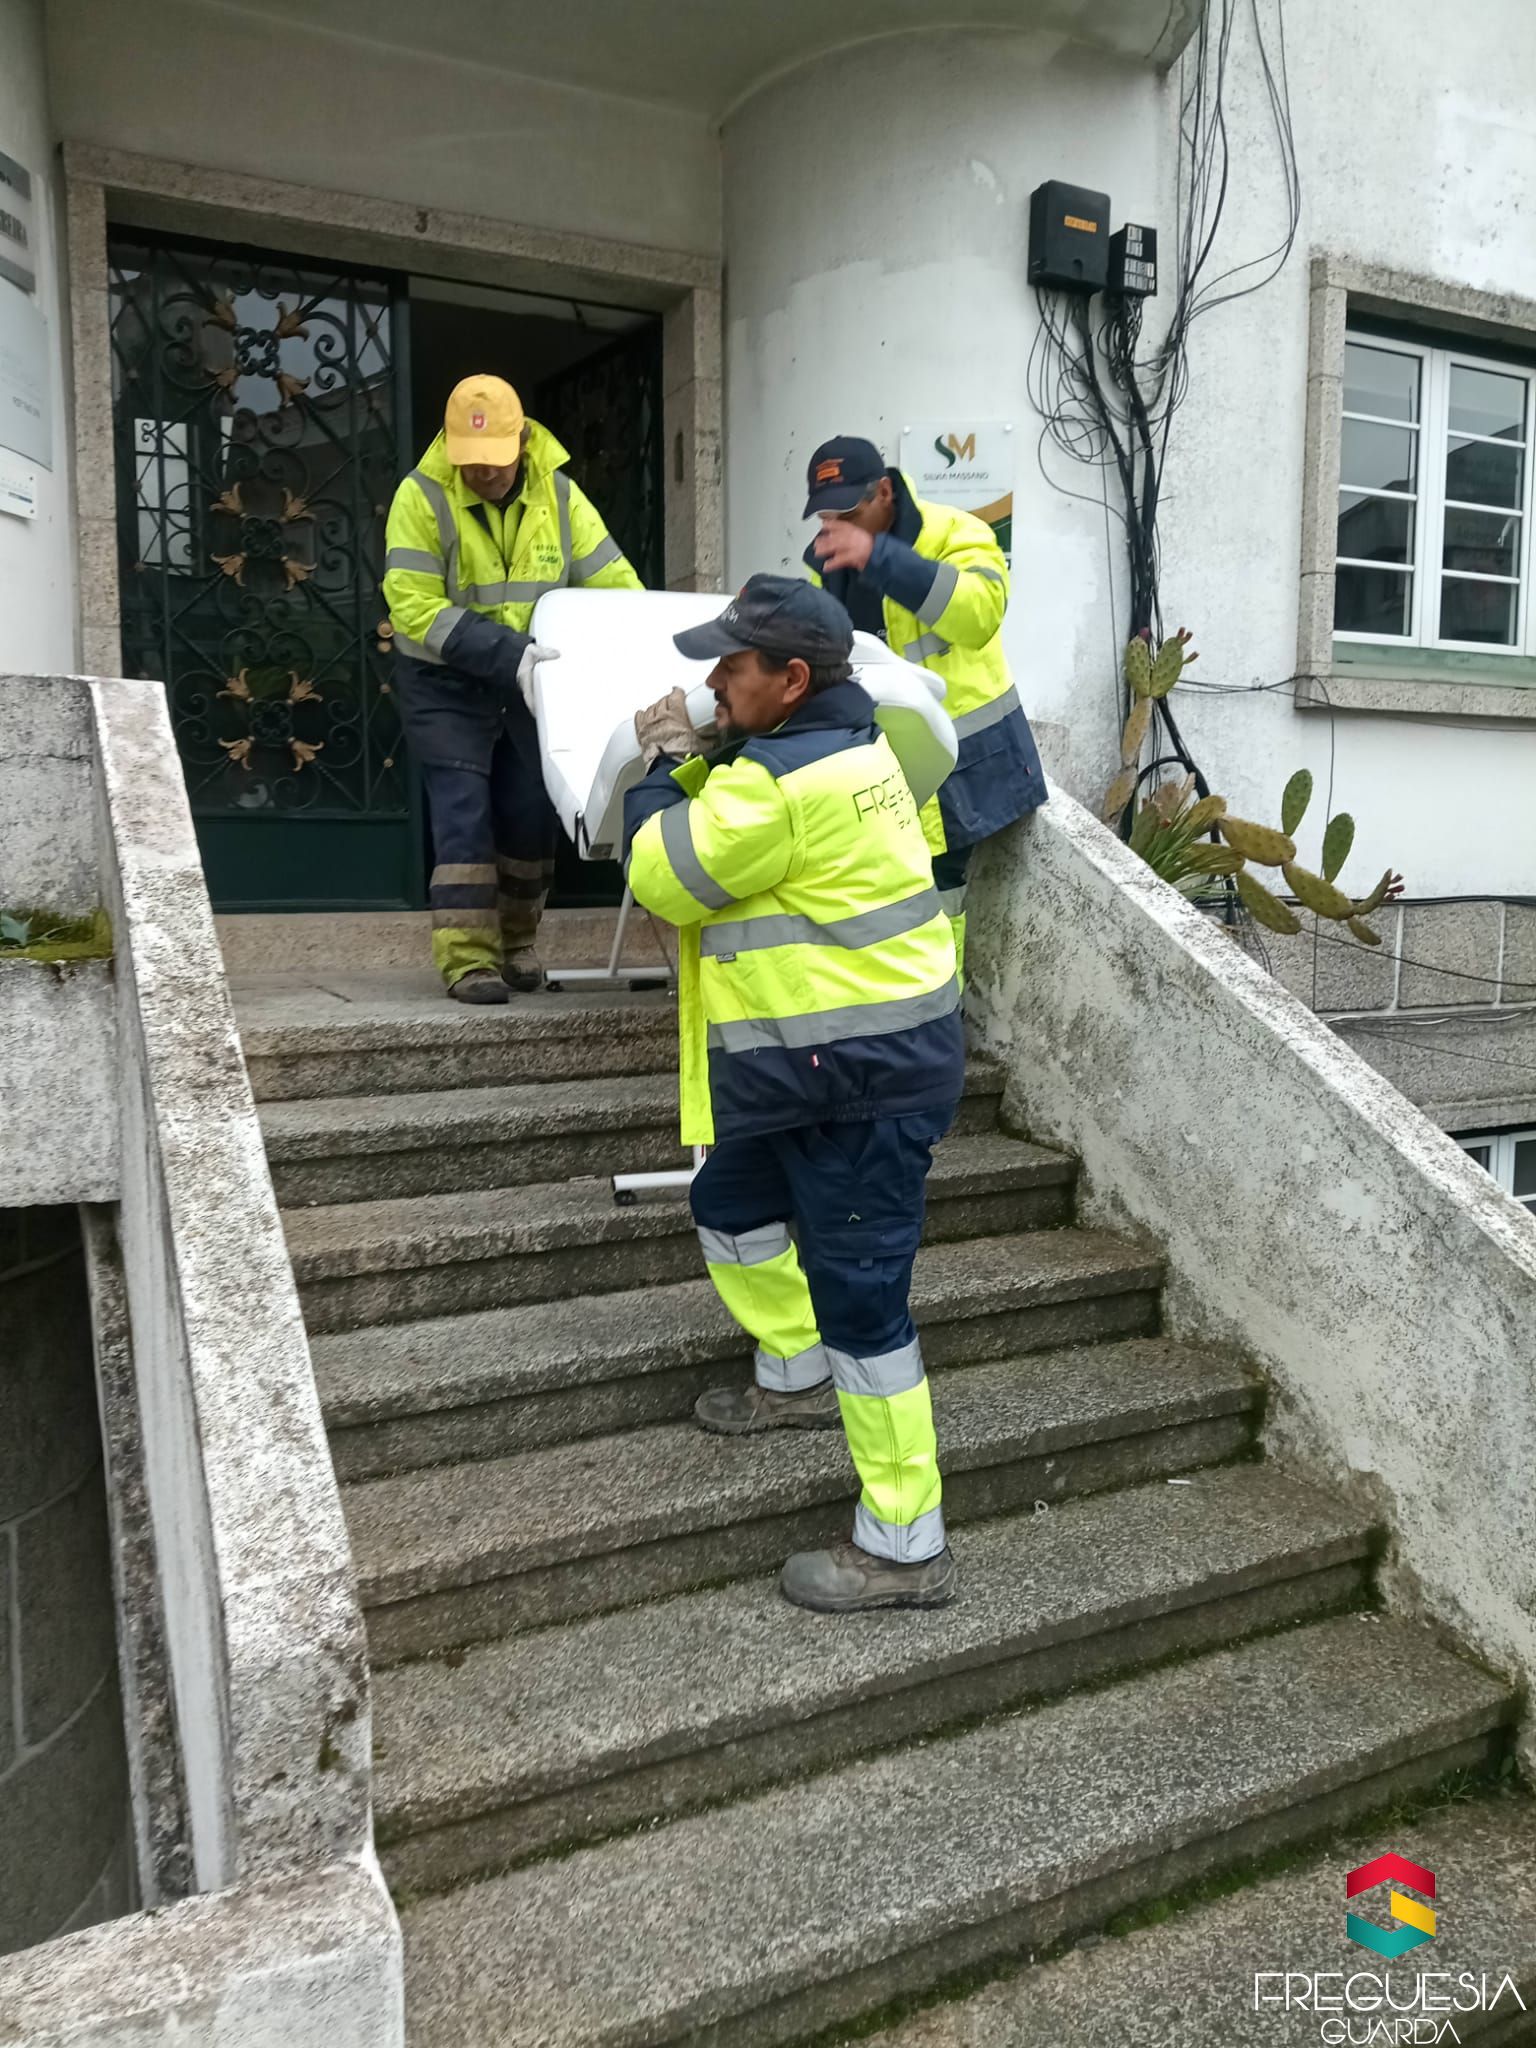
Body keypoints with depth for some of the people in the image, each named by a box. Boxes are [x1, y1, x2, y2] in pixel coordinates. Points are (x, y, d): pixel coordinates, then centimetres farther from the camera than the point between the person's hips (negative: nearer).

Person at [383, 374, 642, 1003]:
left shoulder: (558, 494, -6)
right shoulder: (422, 497, -17)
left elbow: (615, 583, -6)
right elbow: (417, 610, -25)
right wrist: (509, 654, -33)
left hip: (529, 676, 4)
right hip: (445, 680, -4)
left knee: (531, 809, 8)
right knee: (463, 810, -11)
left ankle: (516, 942, 25)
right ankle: (468, 959, -7)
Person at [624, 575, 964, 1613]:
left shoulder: (784, 783, -22)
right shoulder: (840, 741, 10)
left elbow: (664, 878, -12)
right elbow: (730, 828, 22)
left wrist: (655, 773, 3)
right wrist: (691, 763, 6)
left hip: (861, 1074, -11)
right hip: (826, 1063, 11)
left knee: (860, 1294, -4)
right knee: (731, 1201, 26)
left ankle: (906, 1548, 9)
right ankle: (798, 1375, 45)